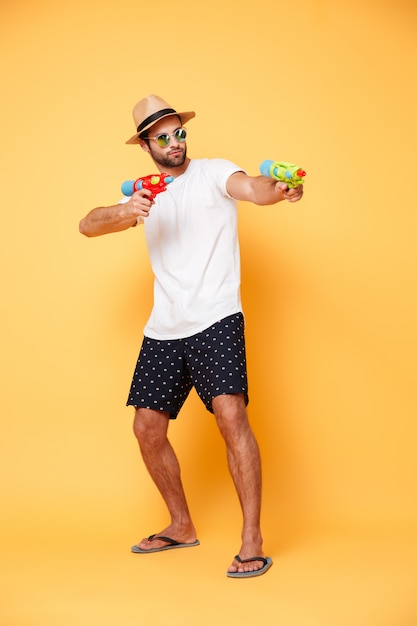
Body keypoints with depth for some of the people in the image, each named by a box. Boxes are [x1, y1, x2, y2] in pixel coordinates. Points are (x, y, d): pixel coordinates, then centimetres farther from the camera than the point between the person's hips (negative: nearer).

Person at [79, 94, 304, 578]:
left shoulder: (212, 174, 0)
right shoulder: (146, 195, 14)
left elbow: (252, 188, -21)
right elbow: (88, 226, 4)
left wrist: (279, 190, -46)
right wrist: (127, 212, -19)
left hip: (215, 320, -6)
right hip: (163, 329, 6)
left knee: (231, 415, -21)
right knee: (147, 429, 8)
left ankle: (252, 541, -11)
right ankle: (181, 526, 28)